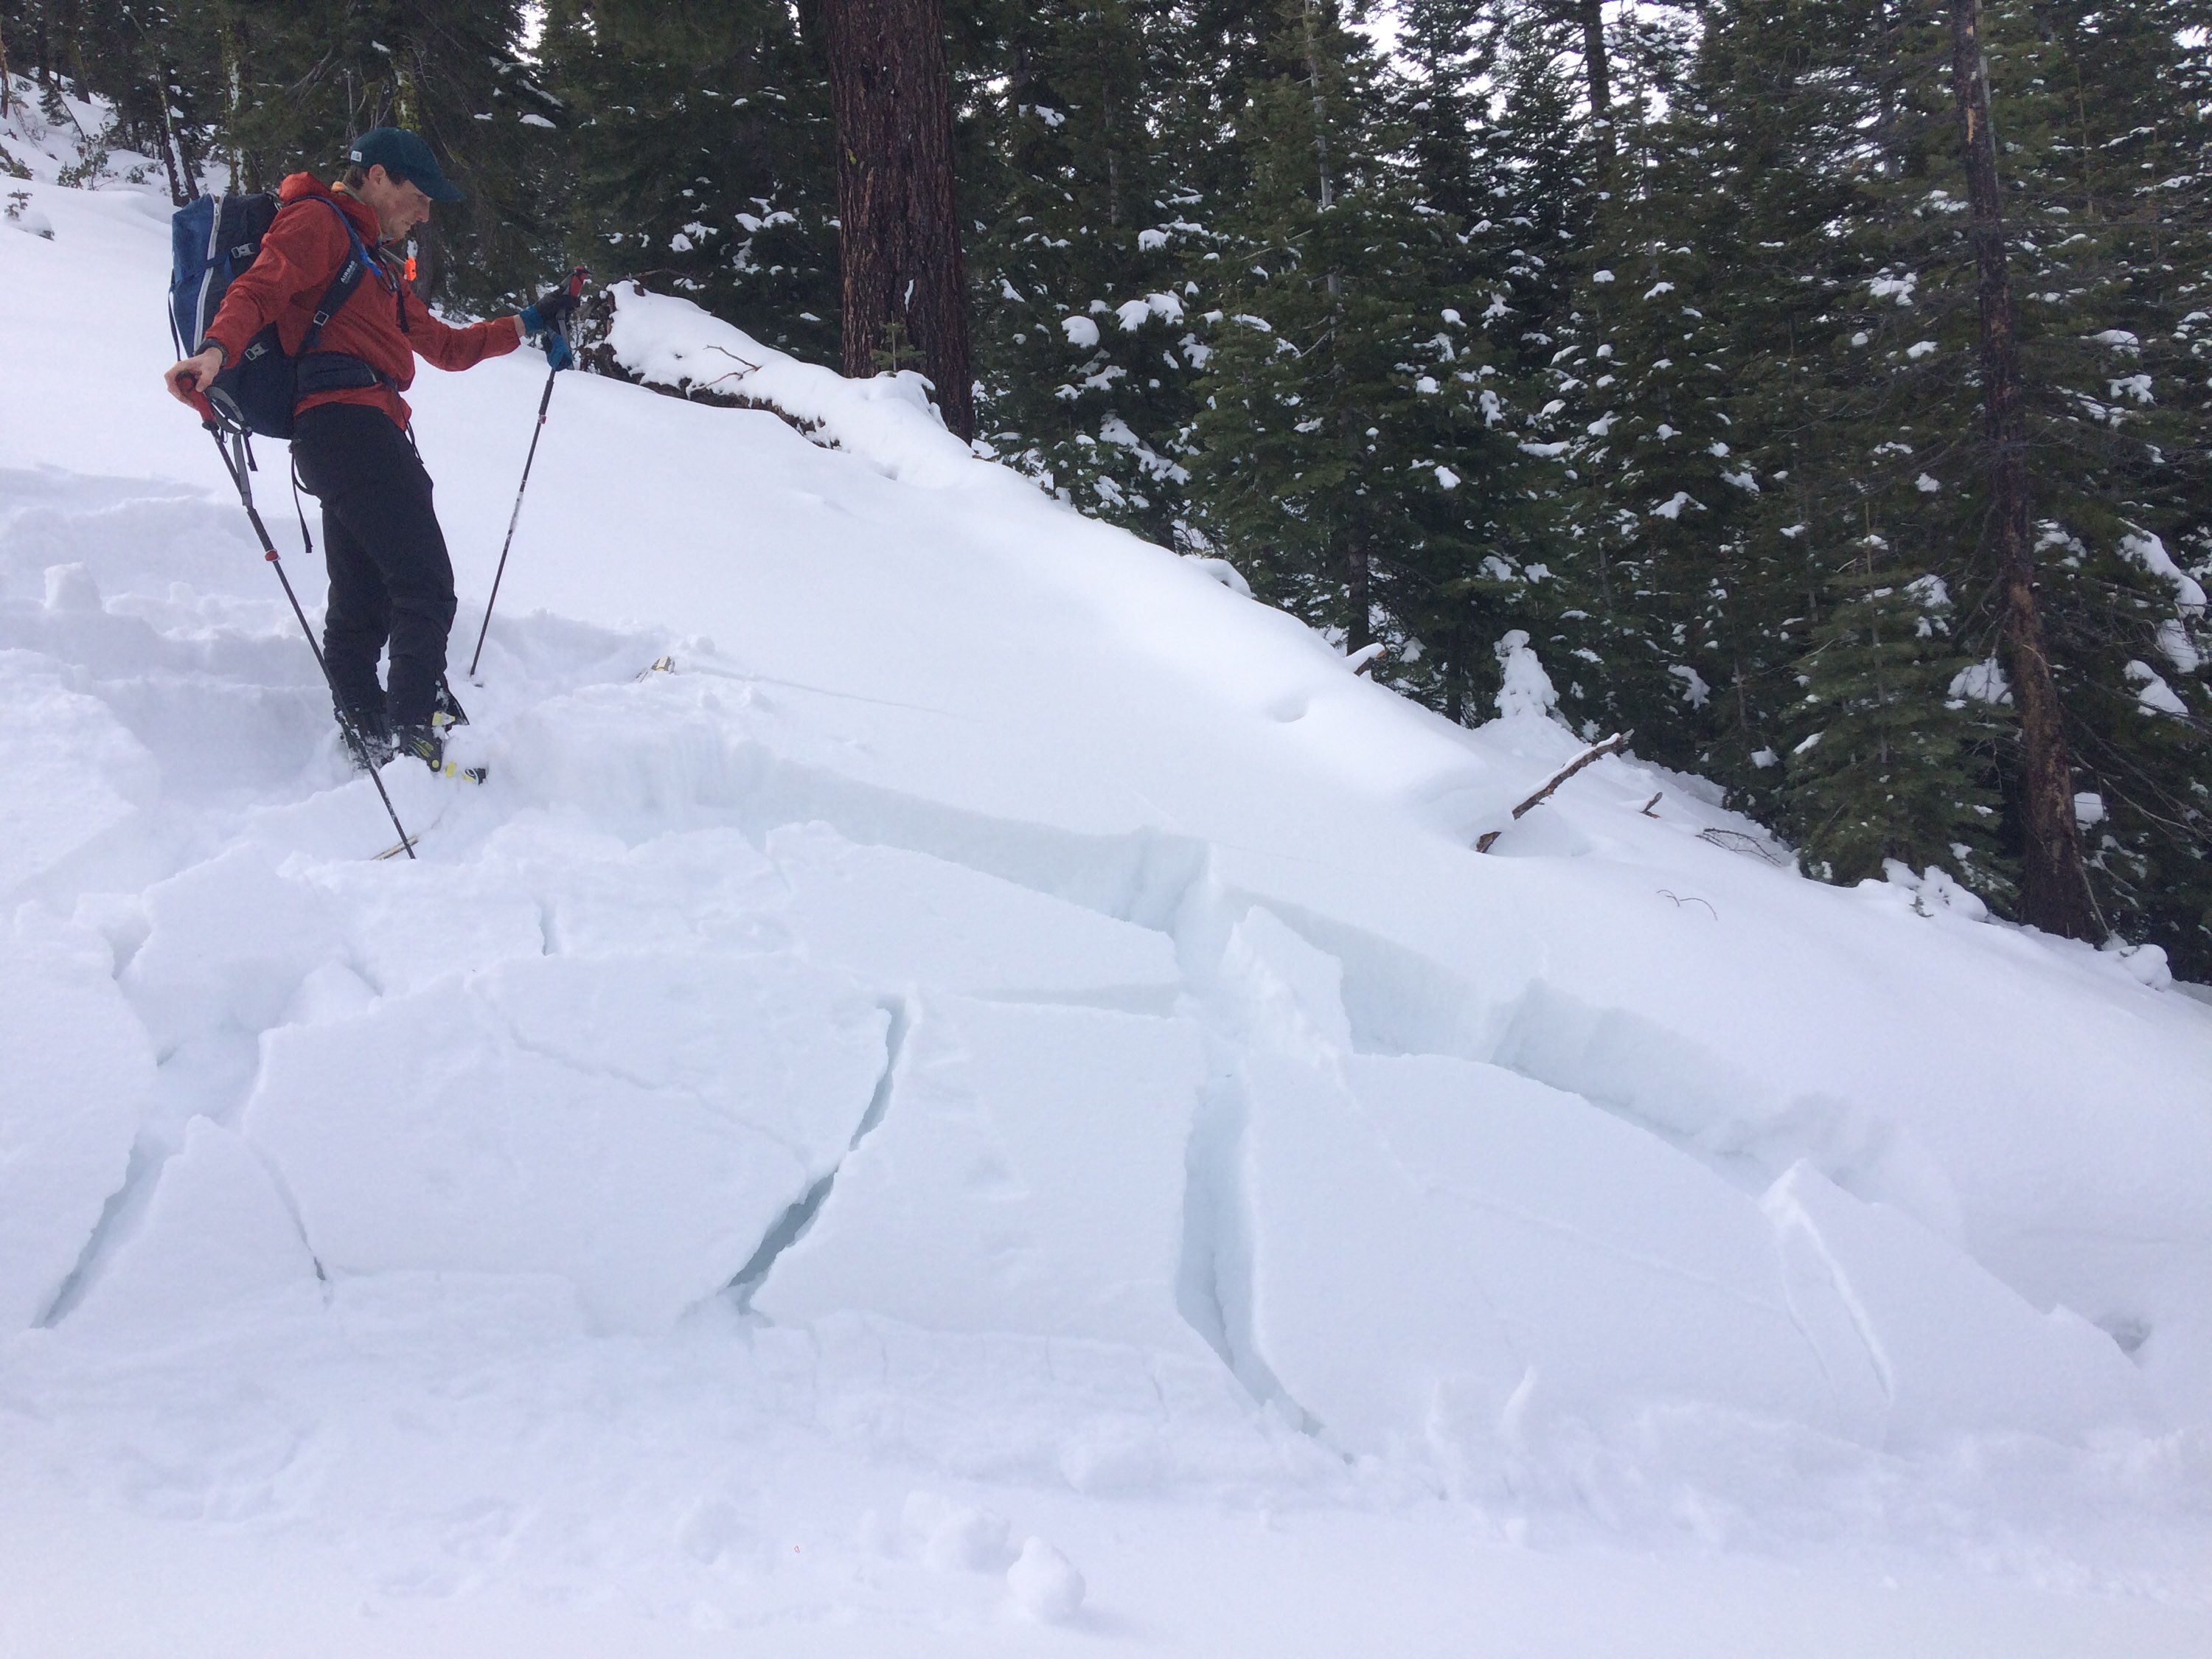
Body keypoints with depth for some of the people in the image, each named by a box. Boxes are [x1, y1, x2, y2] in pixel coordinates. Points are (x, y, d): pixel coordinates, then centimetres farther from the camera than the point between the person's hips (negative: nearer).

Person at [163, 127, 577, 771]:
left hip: (370, 432, 10)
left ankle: (366, 741, 11)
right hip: (346, 421, -10)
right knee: (425, 586, -16)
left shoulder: (377, 262, 32)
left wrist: (528, 324, 33)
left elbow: (444, 346, 36)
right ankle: (413, 737, -19)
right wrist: (216, 350, -31)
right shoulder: (315, 222, 3)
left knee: (364, 600, 8)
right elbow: (258, 290, -12)